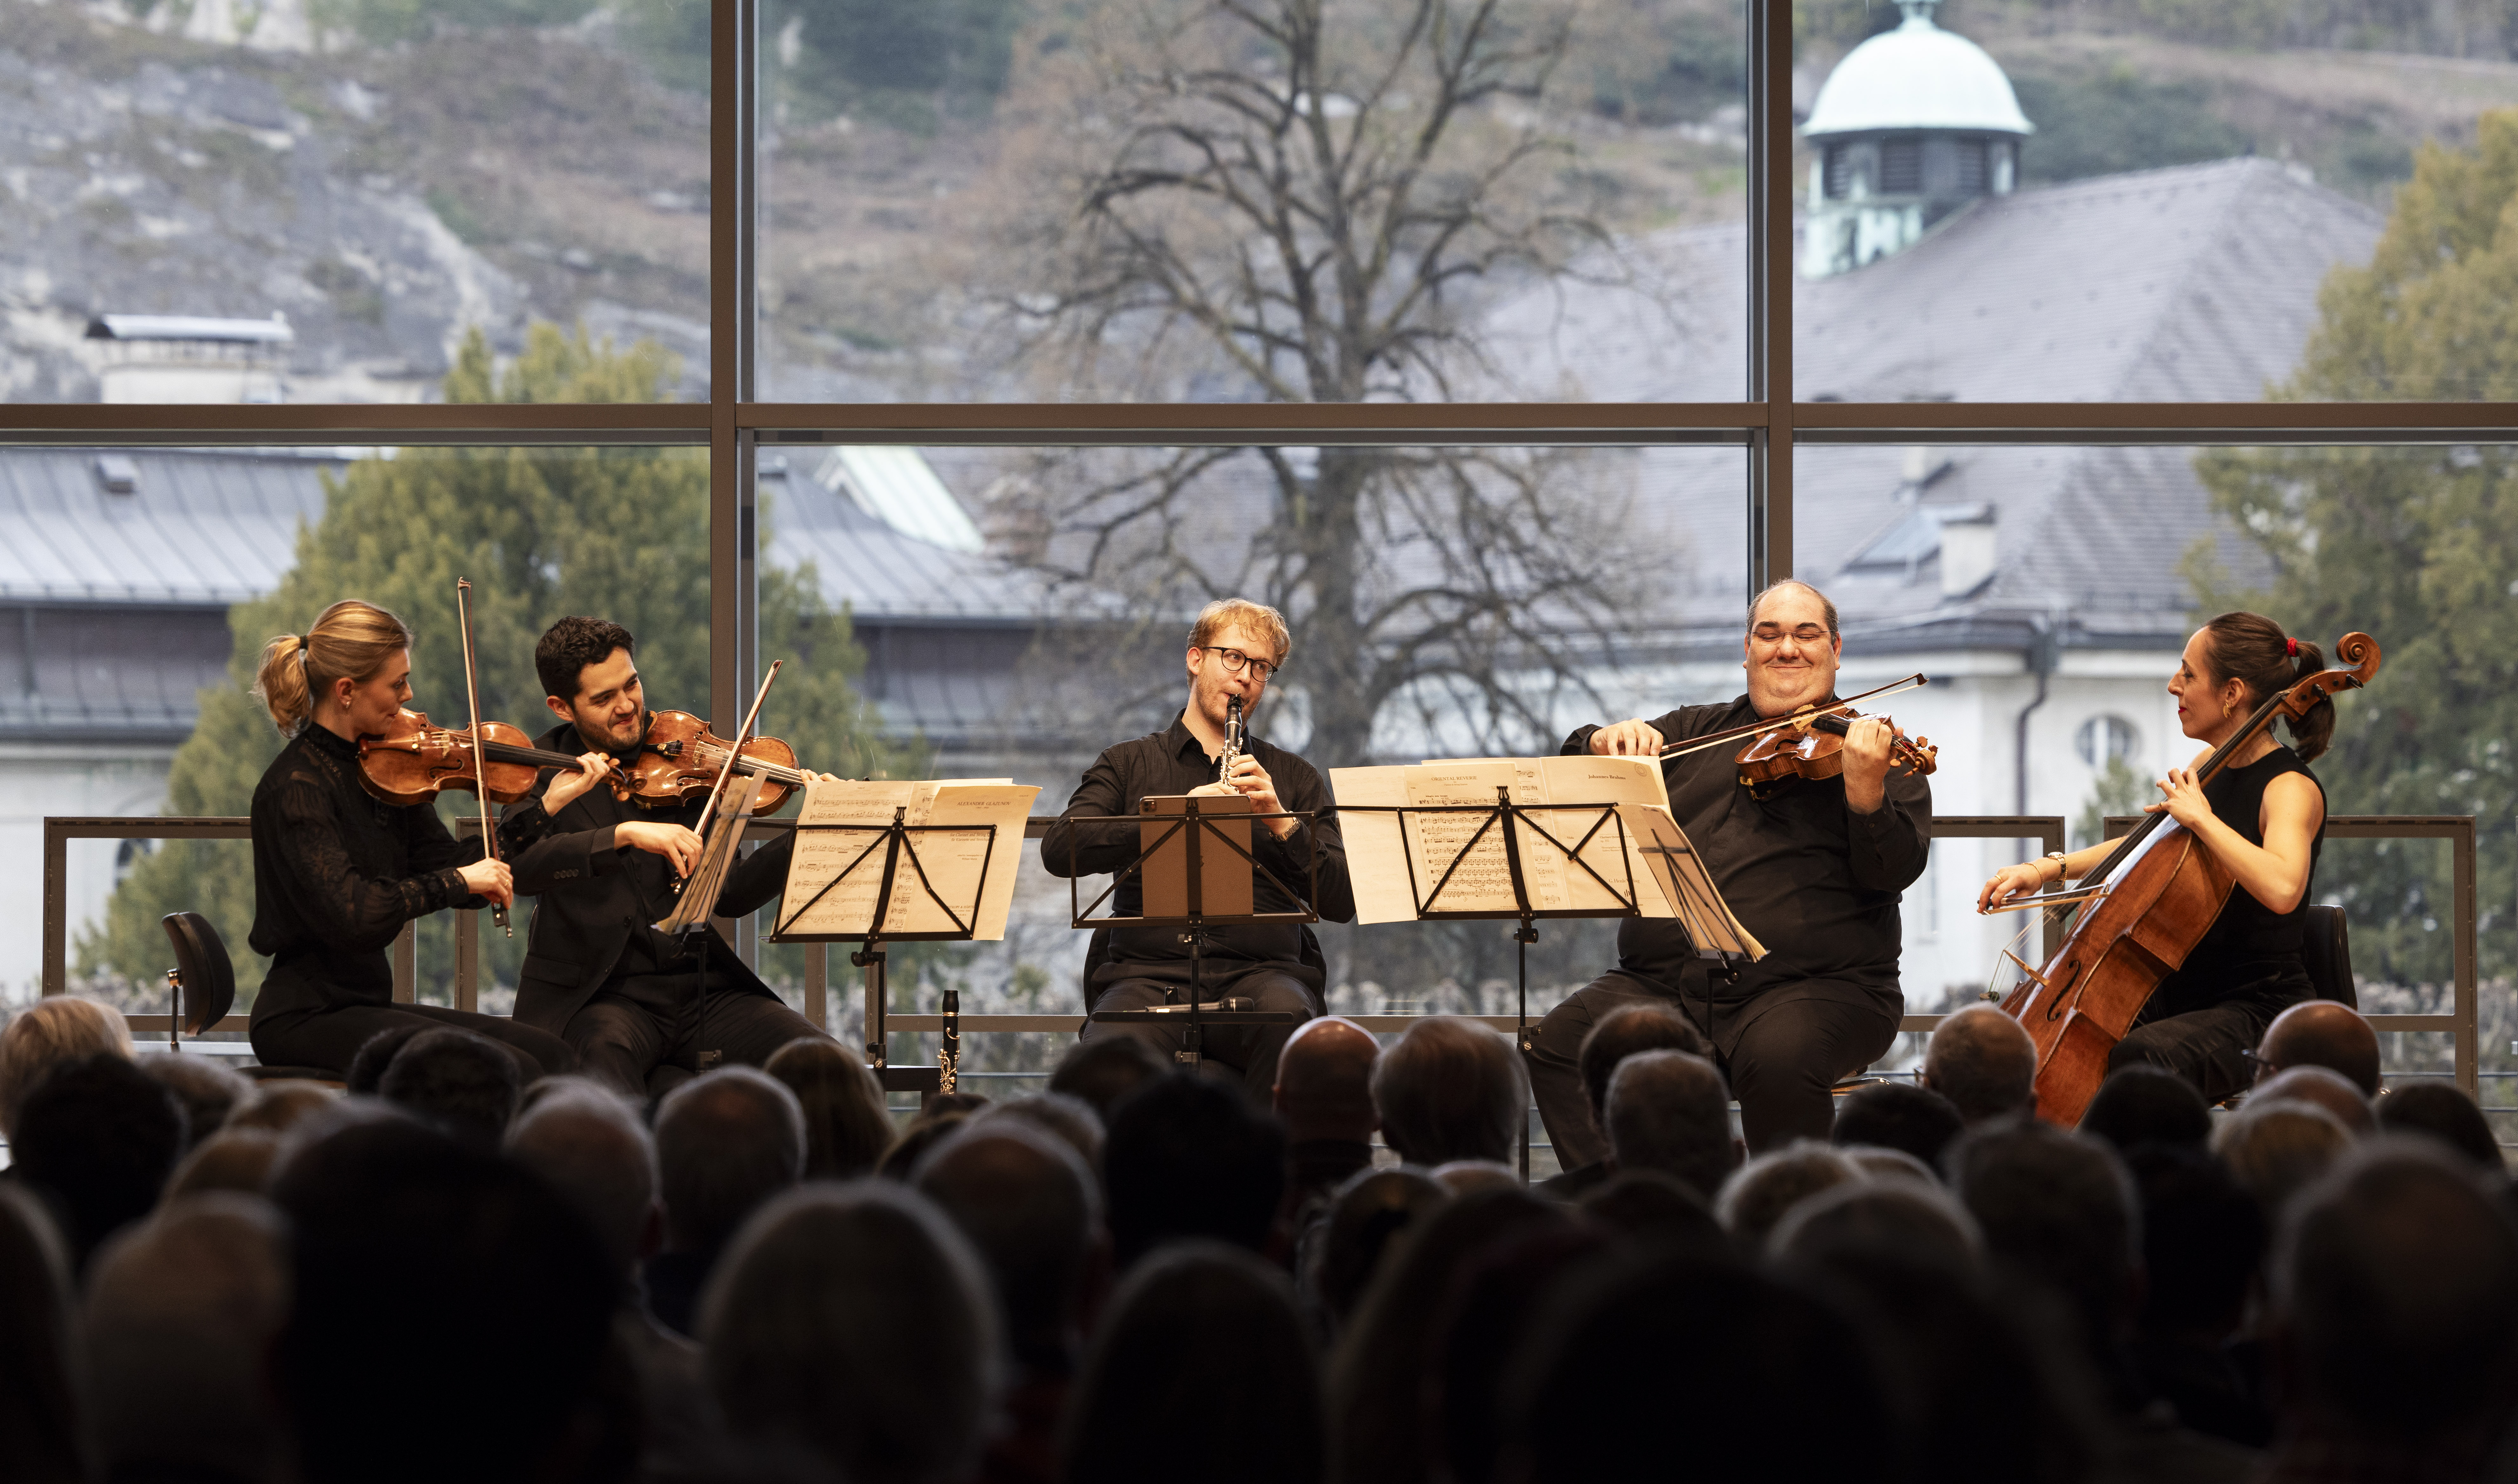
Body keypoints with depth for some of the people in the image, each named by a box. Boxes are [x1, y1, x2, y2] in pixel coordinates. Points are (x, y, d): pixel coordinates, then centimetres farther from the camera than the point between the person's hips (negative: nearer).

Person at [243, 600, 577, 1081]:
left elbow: (454, 870, 10)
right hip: (305, 1021, -9)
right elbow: (351, 917, -29)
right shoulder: (296, 788, -17)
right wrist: (458, 880, -22)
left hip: (366, 1003, 9)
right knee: (511, 1074, -21)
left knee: (551, 1055, -2)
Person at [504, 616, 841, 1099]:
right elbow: (519, 866, -20)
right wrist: (625, 834, -32)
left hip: (701, 991, 4)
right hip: (599, 998, -4)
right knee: (606, 1050, -39)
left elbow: (729, 895, 5)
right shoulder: (539, 767, 1)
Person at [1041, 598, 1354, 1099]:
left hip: (1261, 973, 1)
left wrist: (1281, 821, -7)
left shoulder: (1293, 779, 21)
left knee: (1287, 1016, -36)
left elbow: (1342, 903, 9)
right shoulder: (1127, 765, 18)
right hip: (1149, 973, -1)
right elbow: (1059, 851, -1)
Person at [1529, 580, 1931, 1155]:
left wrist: (1865, 793, -28)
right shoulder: (1696, 732, 19)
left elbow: (1894, 871, -7)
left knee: (1779, 1059, -36)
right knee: (1558, 1045, -20)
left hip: (1819, 985, -4)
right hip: (1662, 987, 4)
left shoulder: (1869, 750, 7)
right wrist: (1607, 742, -7)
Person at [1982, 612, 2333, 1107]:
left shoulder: (2291, 789, -17)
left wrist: (2202, 819, -28)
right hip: (2186, 988, 9)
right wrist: (2051, 868, 10)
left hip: (2260, 1011, -9)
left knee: (2137, 1056, -36)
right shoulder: (2211, 765, 10)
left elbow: (2281, 888, -38)